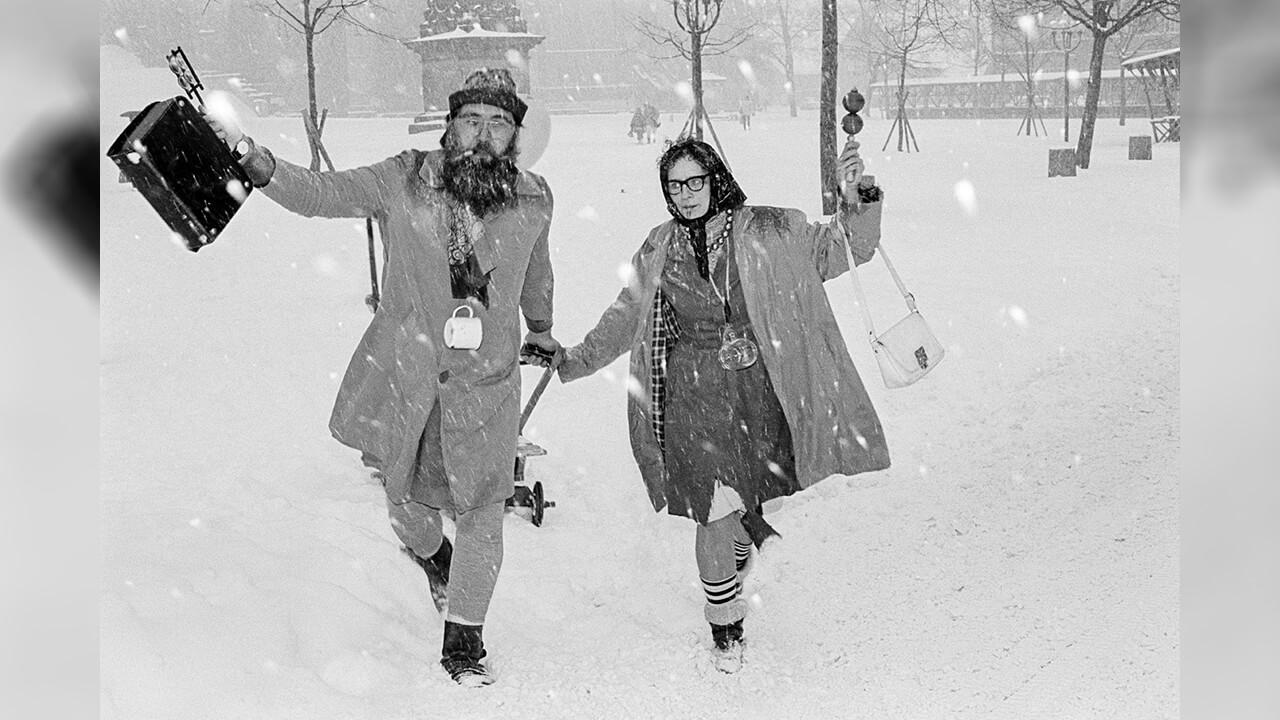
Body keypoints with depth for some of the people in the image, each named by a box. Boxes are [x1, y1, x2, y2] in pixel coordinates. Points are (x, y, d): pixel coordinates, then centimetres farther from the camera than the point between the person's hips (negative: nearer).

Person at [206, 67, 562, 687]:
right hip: (401, 369, 0)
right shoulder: (403, 181, -10)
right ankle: (430, 553, 53)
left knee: (480, 513, 3)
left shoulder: (533, 201, -3)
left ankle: (463, 640, 20)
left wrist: (540, 329, 34)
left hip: (485, 382, 0)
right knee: (403, 493, 17)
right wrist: (260, 165, -31)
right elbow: (319, 194, -12)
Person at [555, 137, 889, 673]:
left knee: (750, 504, 13)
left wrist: (858, 201, -16)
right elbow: (625, 317, 16)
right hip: (695, 397, 0)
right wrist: (574, 360, 17)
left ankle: (735, 568, 48)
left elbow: (841, 248, 1)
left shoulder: (765, 232, -1)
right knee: (715, 515, -5)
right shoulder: (660, 250, 4)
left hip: (760, 393, 1)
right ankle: (725, 623, 16)